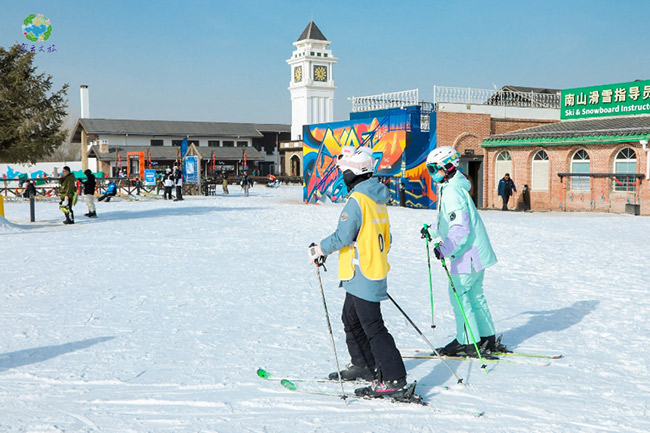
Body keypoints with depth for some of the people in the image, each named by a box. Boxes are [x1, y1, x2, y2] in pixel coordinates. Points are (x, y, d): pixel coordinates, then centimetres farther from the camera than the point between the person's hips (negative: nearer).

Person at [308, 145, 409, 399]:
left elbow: (342, 237, -18)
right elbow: (385, 238, 17)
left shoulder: (357, 200, -18)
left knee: (373, 328, -6)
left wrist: (319, 250, -3)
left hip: (361, 277, -10)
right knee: (351, 320, 23)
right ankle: (364, 366, 34)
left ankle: (394, 380, -3)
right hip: (375, 271, 10)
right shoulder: (378, 199, 11)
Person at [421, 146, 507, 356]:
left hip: (467, 254, -10)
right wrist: (433, 231, 31)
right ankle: (488, 339, 22)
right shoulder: (452, 188, 15)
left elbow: (461, 227, -26)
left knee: (458, 295, -2)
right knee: (474, 295, 15)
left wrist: (445, 249, -34)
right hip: (477, 252, 10)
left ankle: (468, 342, 4)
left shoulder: (452, 192, -18)